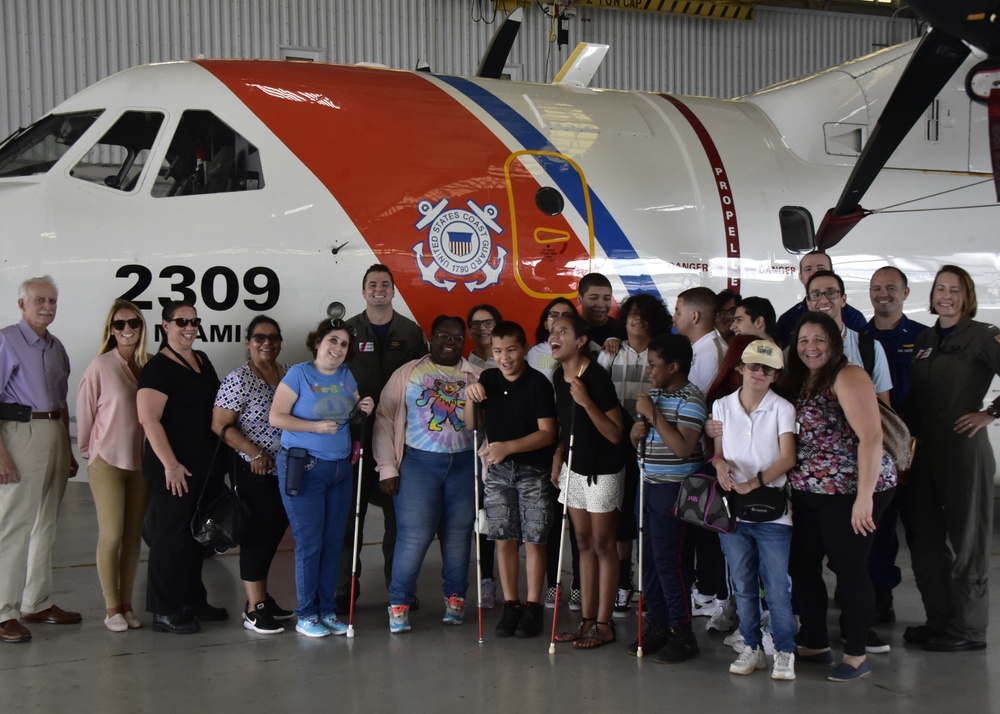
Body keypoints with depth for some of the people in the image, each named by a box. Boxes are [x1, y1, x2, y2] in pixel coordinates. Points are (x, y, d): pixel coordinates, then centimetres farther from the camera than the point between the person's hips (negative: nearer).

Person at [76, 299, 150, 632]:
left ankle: (126, 604, 19)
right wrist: (88, 450, 5)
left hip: (140, 461, 4)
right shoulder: (101, 365, -9)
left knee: (133, 536, 8)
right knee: (111, 536, -2)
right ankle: (112, 608, 10)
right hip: (107, 461, -4)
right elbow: (85, 411, -3)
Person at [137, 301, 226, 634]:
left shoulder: (202, 361, 13)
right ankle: (165, 612, 7)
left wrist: (221, 457, 19)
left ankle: (193, 600, 28)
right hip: (176, 468, -8)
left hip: (208, 466, 8)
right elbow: (149, 419, -20)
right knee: (172, 535, -1)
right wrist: (170, 464, -23)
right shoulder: (158, 368, -12)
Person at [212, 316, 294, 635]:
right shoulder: (238, 380, -11)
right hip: (255, 472, -6)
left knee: (274, 532, 13)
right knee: (259, 535, -2)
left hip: (287, 470, 7)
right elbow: (220, 425, -13)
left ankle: (261, 596, 27)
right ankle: (254, 609, 7)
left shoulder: (289, 373, 8)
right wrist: (254, 452, -19)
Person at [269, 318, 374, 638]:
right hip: (303, 468, -6)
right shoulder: (299, 374, -8)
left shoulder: (346, 376, 9)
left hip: (341, 468, 6)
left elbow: (353, 413, 21)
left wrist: (365, 409, -2)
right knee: (309, 544, -3)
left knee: (334, 542, 8)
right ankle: (306, 615, 9)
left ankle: (327, 610, 18)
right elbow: (276, 417, -12)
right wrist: (316, 426, -18)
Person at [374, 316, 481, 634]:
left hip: (464, 464, 2)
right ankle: (399, 604, 4)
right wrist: (387, 467, -3)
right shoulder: (408, 373, 5)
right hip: (418, 462, -2)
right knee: (414, 535, -7)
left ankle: (455, 598, 20)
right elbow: (385, 419, 3)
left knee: (458, 534, 6)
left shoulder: (477, 378, 10)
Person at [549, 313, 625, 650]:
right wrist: (558, 459, 12)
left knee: (603, 544, 1)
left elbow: (616, 434, -22)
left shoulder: (596, 377, -21)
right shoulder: (559, 376, 2)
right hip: (573, 468, 7)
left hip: (602, 471, -7)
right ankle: (587, 619, 21)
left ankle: (604, 624, 10)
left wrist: (587, 402, -31)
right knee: (584, 544, 13)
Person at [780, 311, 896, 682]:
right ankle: (815, 644, 28)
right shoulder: (796, 383, 11)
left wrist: (865, 496, -24)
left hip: (849, 490, -8)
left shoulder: (848, 377, -12)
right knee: (801, 566, 12)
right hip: (806, 493, 8)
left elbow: (871, 436, -20)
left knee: (849, 569, 0)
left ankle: (857, 655, 13)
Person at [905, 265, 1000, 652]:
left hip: (964, 447, -7)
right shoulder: (924, 340, 14)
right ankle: (938, 620, 22)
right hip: (924, 450, 7)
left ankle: (968, 629, 11)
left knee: (965, 539, 1)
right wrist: (909, 437, 7)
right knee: (925, 538, 10)